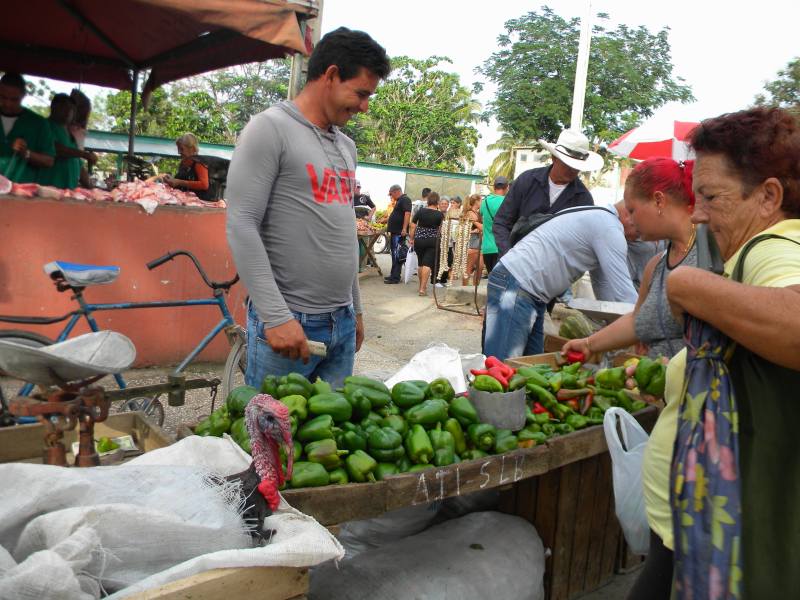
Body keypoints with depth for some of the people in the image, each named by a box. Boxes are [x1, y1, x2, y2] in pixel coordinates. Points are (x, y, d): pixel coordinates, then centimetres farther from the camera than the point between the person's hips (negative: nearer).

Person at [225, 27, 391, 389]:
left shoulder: (346, 145, 16)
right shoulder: (270, 129, -7)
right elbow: (241, 226, -15)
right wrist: (276, 316, -20)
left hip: (342, 323, 7)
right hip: (287, 321, -7)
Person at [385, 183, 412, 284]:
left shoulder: (405, 200, -10)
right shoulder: (399, 200, 20)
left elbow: (407, 214, -22)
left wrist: (404, 229, -29)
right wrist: (387, 222, 36)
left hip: (399, 233, -10)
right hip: (395, 232, 10)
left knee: (397, 255, -8)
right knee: (394, 254, 14)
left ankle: (395, 277, -7)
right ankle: (394, 275, 21)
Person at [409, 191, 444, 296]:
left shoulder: (420, 211, -1)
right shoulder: (440, 214, -6)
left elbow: (412, 226, 2)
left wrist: (412, 239, 11)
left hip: (419, 240, 3)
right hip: (433, 241, -3)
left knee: (420, 263, 16)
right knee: (427, 264, -4)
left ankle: (422, 286, 28)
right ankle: (423, 289, -12)